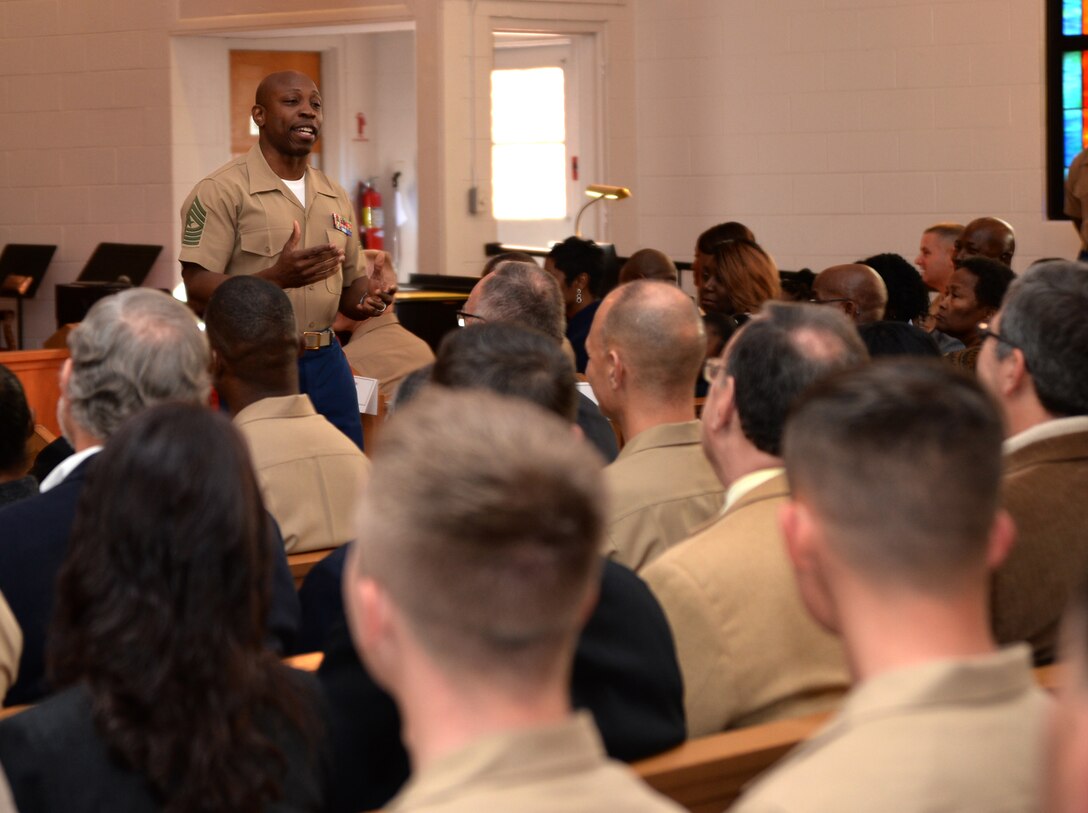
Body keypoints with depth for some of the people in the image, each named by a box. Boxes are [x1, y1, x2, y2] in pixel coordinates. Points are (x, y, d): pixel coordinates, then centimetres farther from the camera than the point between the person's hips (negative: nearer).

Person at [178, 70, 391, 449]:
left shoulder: (335, 196, 15)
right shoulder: (222, 191, -7)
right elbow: (198, 293, -14)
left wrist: (370, 297, -4)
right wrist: (277, 278, -28)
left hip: (327, 362, 6)